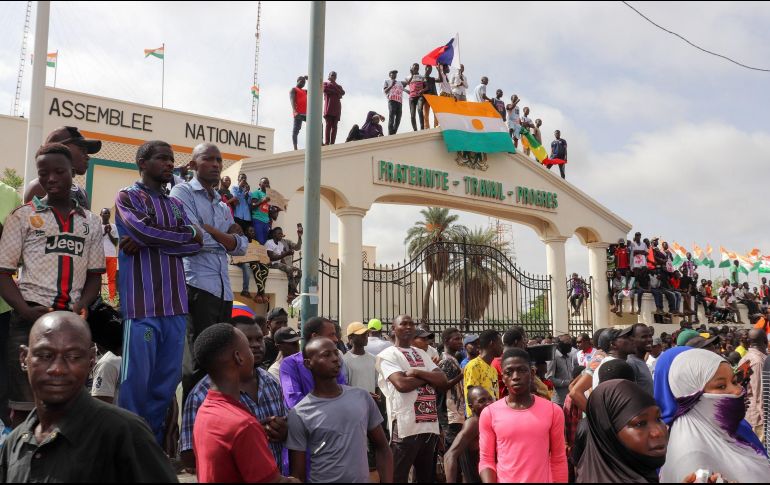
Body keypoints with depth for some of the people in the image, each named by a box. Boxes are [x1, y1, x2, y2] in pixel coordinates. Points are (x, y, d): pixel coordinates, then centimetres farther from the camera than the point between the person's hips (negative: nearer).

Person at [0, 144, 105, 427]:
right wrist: (25, 310, -13)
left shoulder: (91, 222, 14)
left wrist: (82, 305, -5)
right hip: (30, 320, -2)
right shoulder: (23, 217, 7)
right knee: (24, 405, -1)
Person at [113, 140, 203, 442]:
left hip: (175, 303, 5)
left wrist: (147, 241, -8)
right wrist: (186, 234, 1)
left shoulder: (175, 204, 20)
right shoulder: (127, 197, 6)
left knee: (168, 378, 6)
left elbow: (196, 243, 5)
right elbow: (143, 228, -14)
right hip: (142, 302, -5)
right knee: (137, 378, -5)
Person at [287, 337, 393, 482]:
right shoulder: (299, 414, -13)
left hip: (363, 480, 3)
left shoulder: (362, 397, -3)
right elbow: (298, 475, -9)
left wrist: (387, 481, -3)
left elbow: (382, 447, 5)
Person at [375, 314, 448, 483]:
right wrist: (429, 377, -3)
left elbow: (443, 381, 6)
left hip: (429, 425, 7)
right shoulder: (387, 355, -3)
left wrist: (417, 372, -9)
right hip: (405, 427, -7)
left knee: (426, 477, 16)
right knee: (398, 477, 0)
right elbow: (402, 384, -18)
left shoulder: (422, 354, 18)